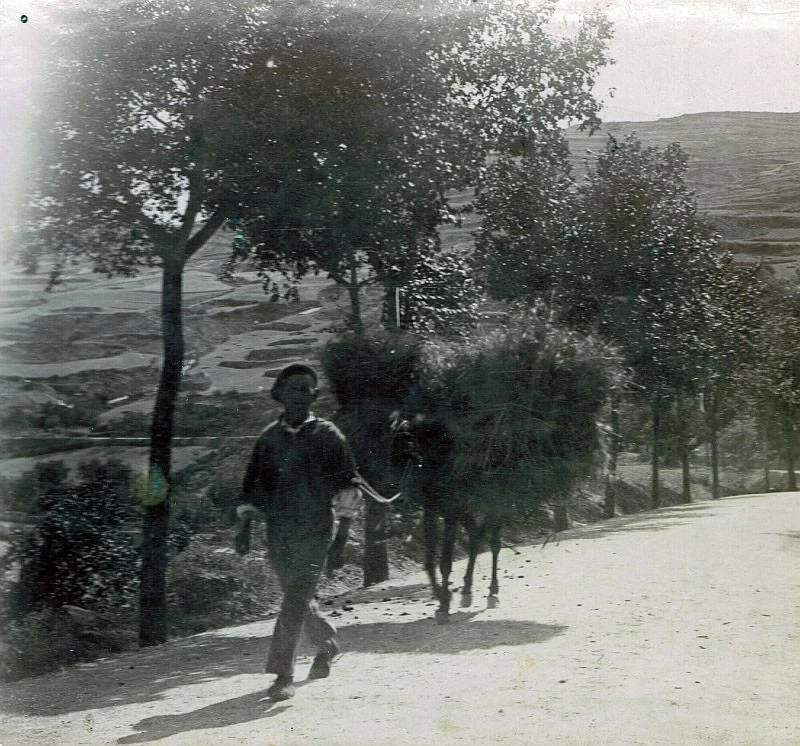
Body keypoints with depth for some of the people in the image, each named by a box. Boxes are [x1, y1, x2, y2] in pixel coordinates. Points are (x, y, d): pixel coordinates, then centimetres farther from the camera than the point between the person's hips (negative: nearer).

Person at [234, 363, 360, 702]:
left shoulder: (327, 434, 4)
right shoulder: (270, 436, 12)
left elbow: (349, 479, 6)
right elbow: (252, 483, 14)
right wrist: (244, 523, 5)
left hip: (314, 529, -4)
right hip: (278, 531, 4)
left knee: (297, 596, -15)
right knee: (297, 595, 14)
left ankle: (283, 674, -13)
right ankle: (327, 644, 40)